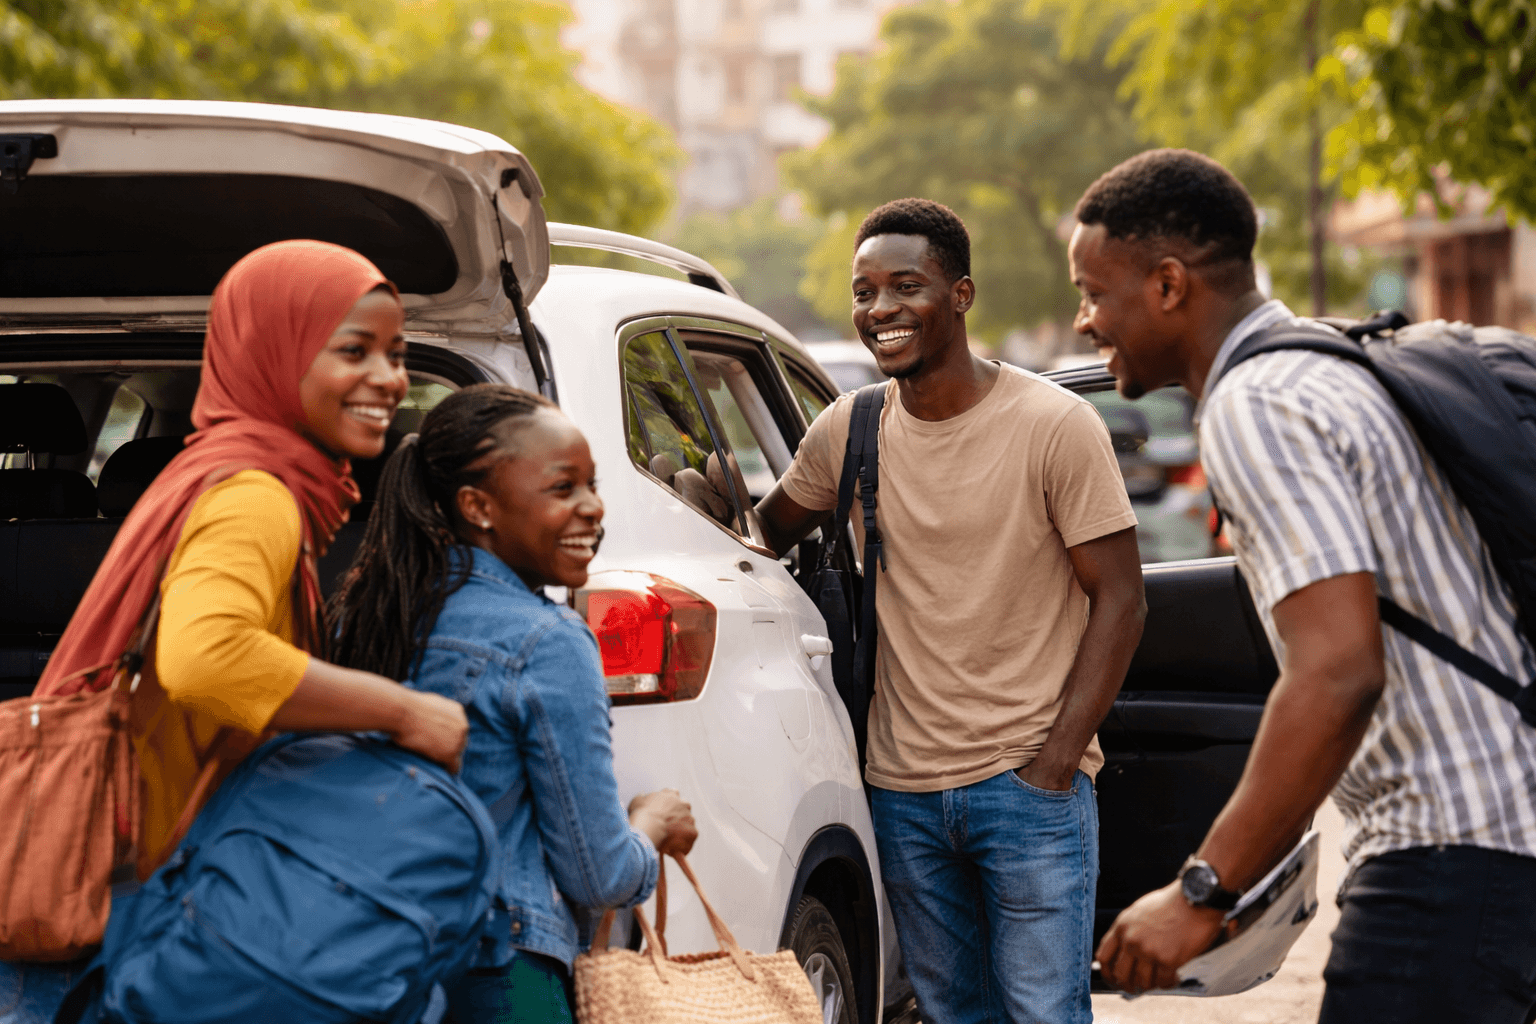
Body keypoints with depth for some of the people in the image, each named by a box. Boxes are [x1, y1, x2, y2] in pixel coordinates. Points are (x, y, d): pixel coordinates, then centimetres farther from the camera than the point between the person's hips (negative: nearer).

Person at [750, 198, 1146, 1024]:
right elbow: (771, 531, 22)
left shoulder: (1055, 425, -9)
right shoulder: (845, 432, 4)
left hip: (1028, 779, -4)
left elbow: (1118, 599, -8)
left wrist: (1054, 762, -13)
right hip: (903, 789, 5)